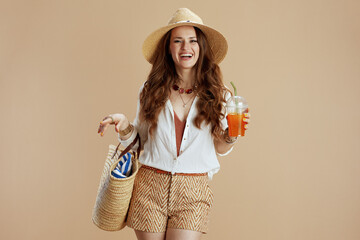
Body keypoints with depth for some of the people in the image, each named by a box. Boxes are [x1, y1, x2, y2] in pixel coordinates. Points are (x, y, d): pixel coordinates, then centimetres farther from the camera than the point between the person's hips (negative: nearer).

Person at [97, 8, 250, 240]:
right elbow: (140, 139, 9)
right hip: (150, 187, 1)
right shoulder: (151, 90, 2)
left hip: (193, 194, -1)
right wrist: (125, 127, -11)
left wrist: (231, 135, -12)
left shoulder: (217, 95, 0)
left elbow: (220, 148, 9)